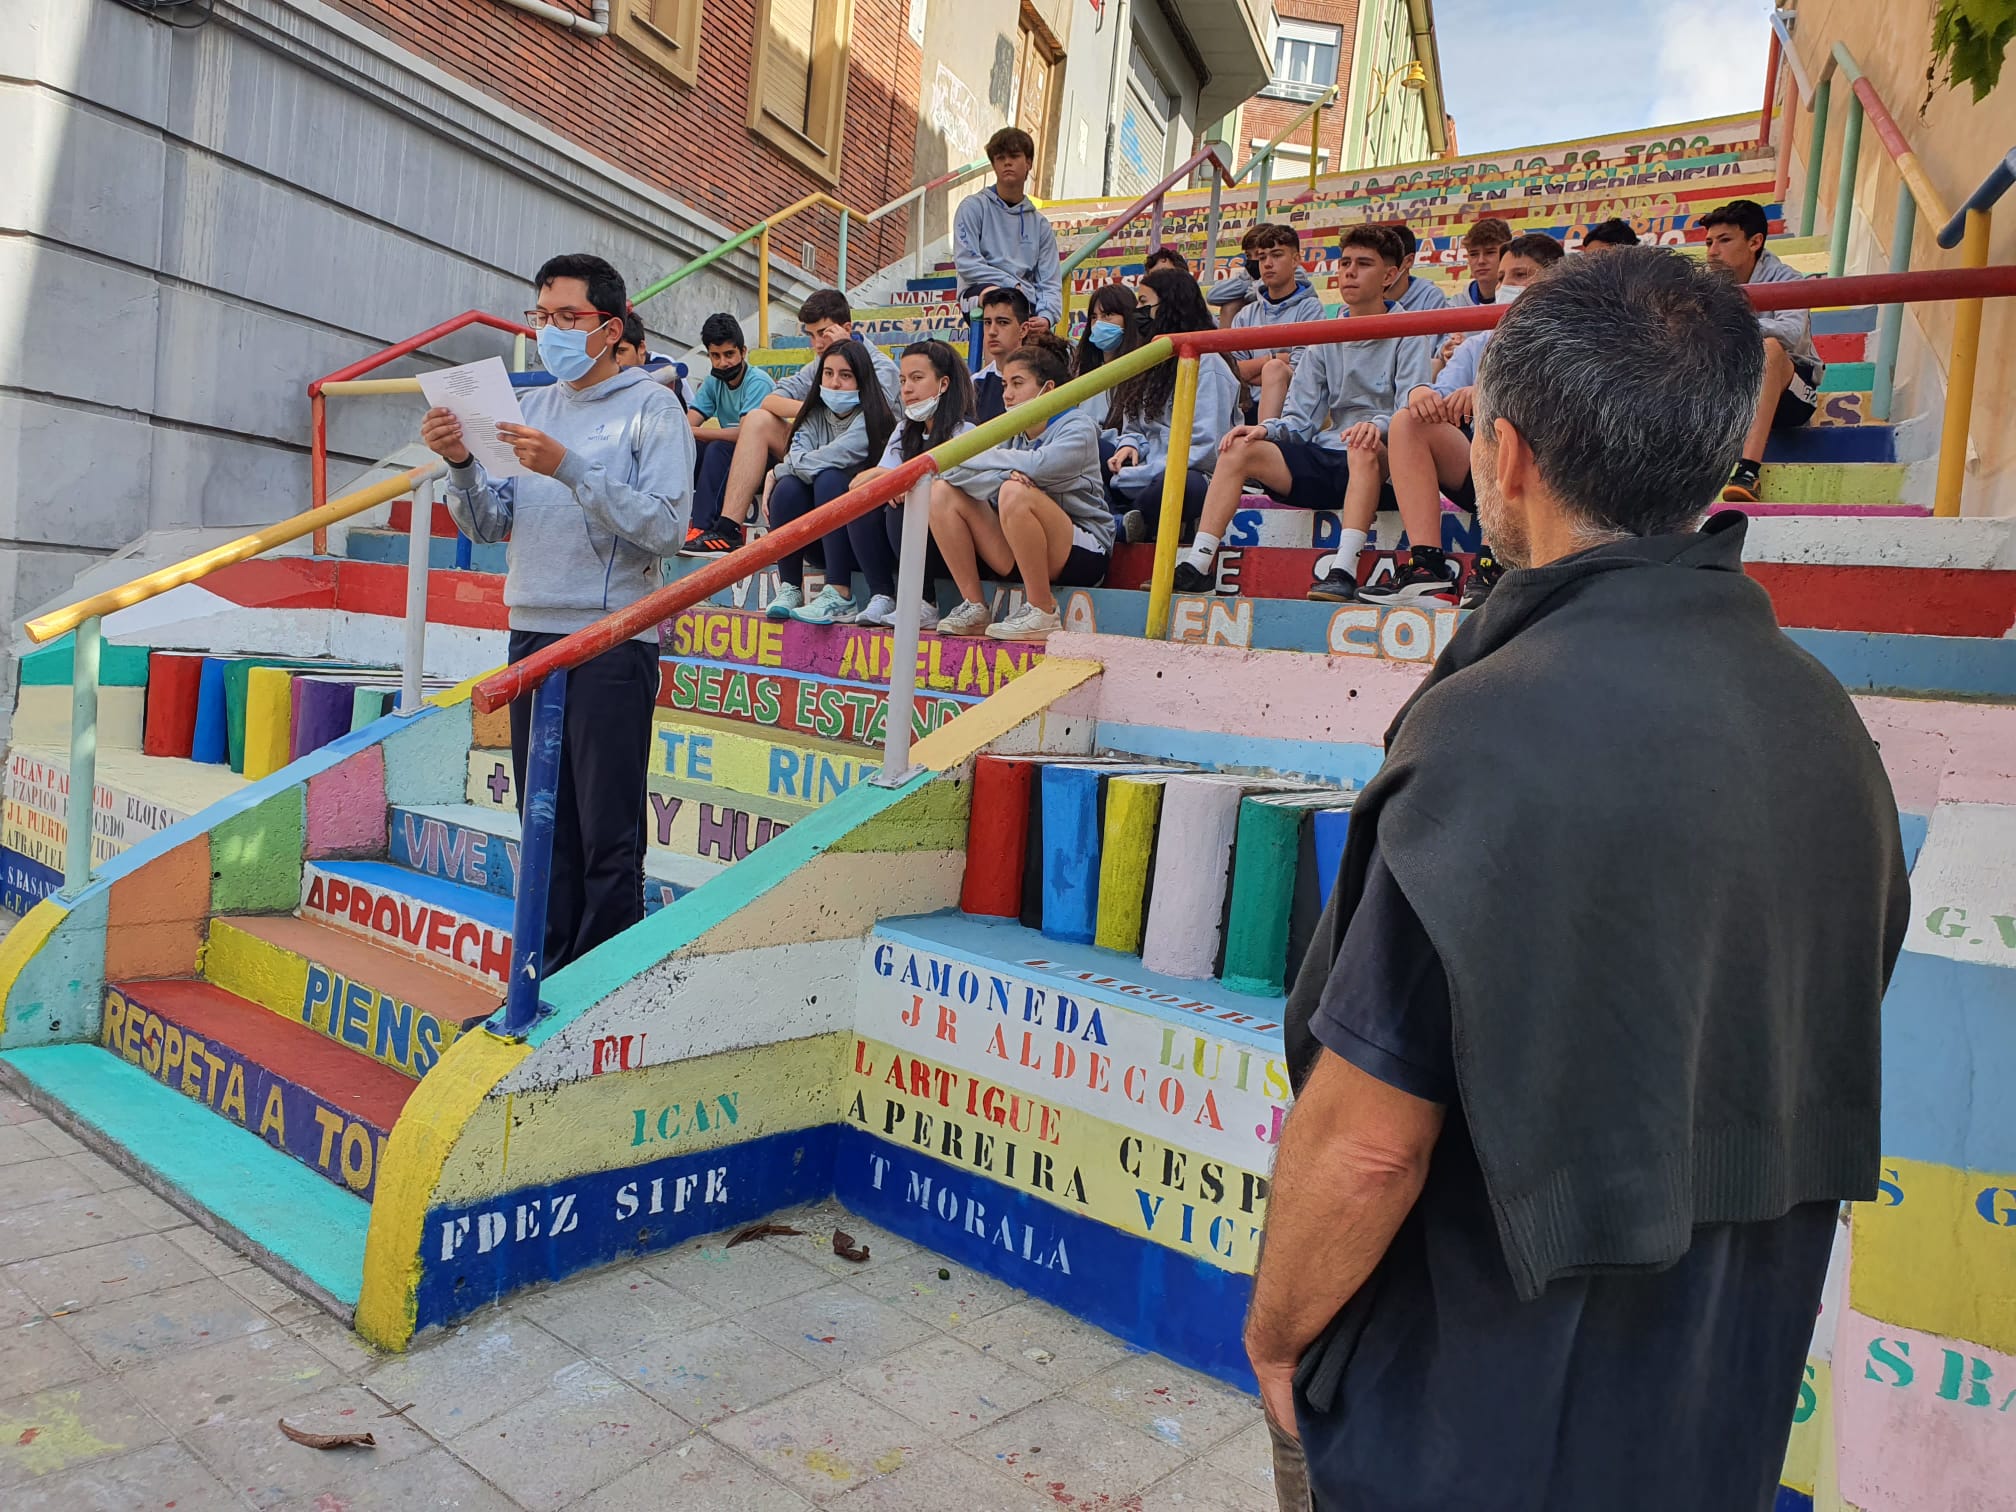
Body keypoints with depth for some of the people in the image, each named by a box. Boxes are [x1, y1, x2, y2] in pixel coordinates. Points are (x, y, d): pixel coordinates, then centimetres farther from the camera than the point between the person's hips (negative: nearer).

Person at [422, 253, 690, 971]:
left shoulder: (651, 408, -2)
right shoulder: (529, 408, 16)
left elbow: (666, 526, -15)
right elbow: (489, 525, 13)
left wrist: (568, 469, -20)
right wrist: (461, 464, -5)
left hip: (613, 638, -6)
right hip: (533, 634, 6)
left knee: (608, 837, -3)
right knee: (547, 829, 11)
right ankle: (551, 977, 21)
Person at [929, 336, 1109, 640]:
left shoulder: (1078, 427, -6)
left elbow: (1038, 465, -29)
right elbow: (954, 470, -5)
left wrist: (974, 458, -13)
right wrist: (1003, 475, -24)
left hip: (1083, 554, -6)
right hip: (1021, 555, 6)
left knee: (1015, 492, -33)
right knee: (943, 492, -6)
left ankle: (1043, 613, -21)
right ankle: (972, 606, -5)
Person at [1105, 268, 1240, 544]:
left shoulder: (1207, 364, -5)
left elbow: (1205, 448, -14)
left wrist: (1129, 477, -17)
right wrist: (1130, 446, -3)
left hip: (1188, 476, -7)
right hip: (1146, 474, 7)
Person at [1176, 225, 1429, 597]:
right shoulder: (1326, 339, 15)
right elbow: (1301, 418, 11)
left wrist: (1378, 425, -34)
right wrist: (1265, 429, -11)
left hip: (1381, 462, -5)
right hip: (1326, 458, 5)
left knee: (1364, 447, -39)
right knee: (1238, 448, -13)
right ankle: (1196, 566, -21)